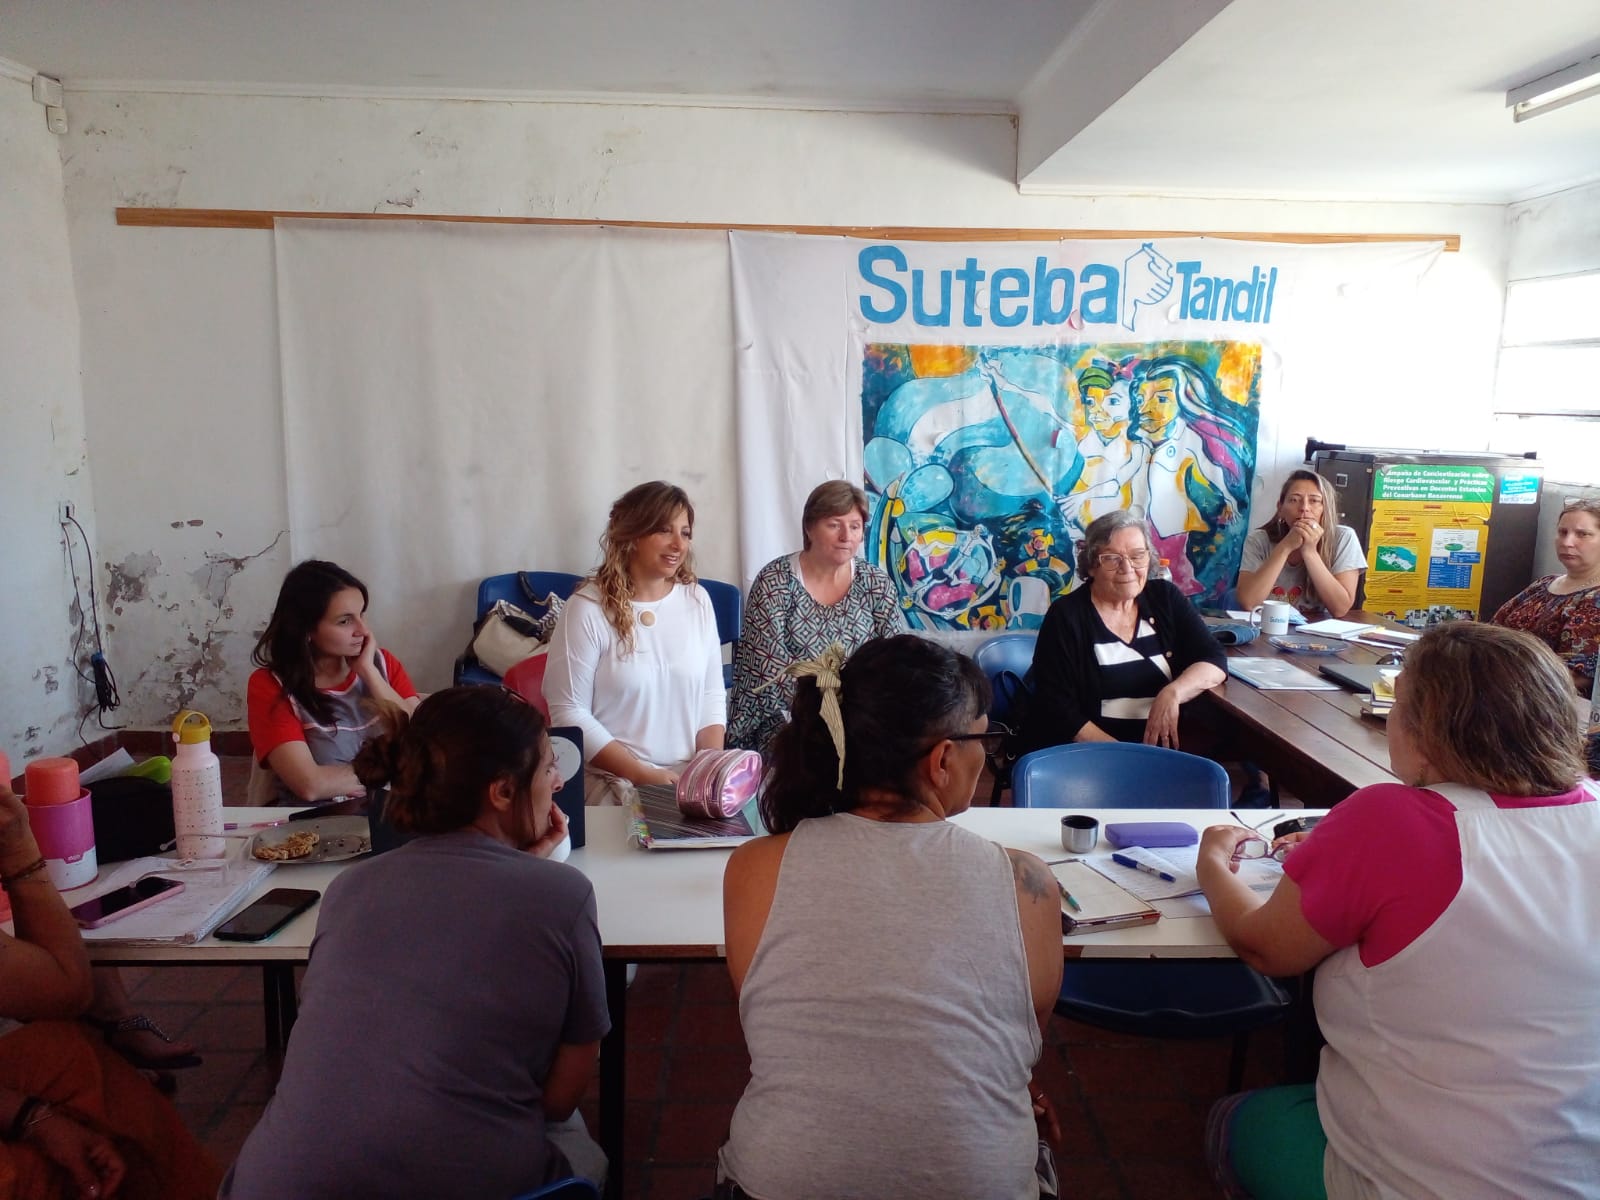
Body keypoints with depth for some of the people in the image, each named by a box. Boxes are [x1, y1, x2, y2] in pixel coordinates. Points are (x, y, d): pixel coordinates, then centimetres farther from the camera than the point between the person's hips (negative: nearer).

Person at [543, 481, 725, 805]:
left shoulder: (697, 599, 7)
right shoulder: (588, 608, -8)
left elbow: (712, 693, 9)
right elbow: (568, 711, -10)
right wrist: (643, 775, -14)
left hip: (692, 775, 4)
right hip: (614, 779, -4)